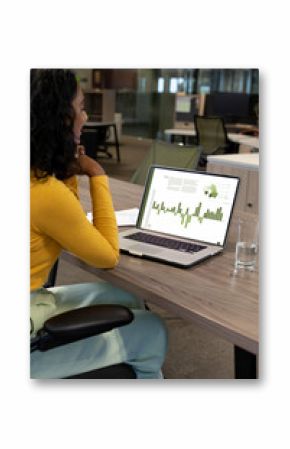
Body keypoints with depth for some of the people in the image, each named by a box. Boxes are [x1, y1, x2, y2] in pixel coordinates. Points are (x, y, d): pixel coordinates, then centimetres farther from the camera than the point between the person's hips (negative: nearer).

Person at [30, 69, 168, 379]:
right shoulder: (45, 191, -28)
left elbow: (66, 223, 14)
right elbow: (108, 256, -12)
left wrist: (68, 174, 1)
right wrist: (97, 177, -9)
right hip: (30, 334, -9)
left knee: (129, 301, 19)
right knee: (152, 333, 4)